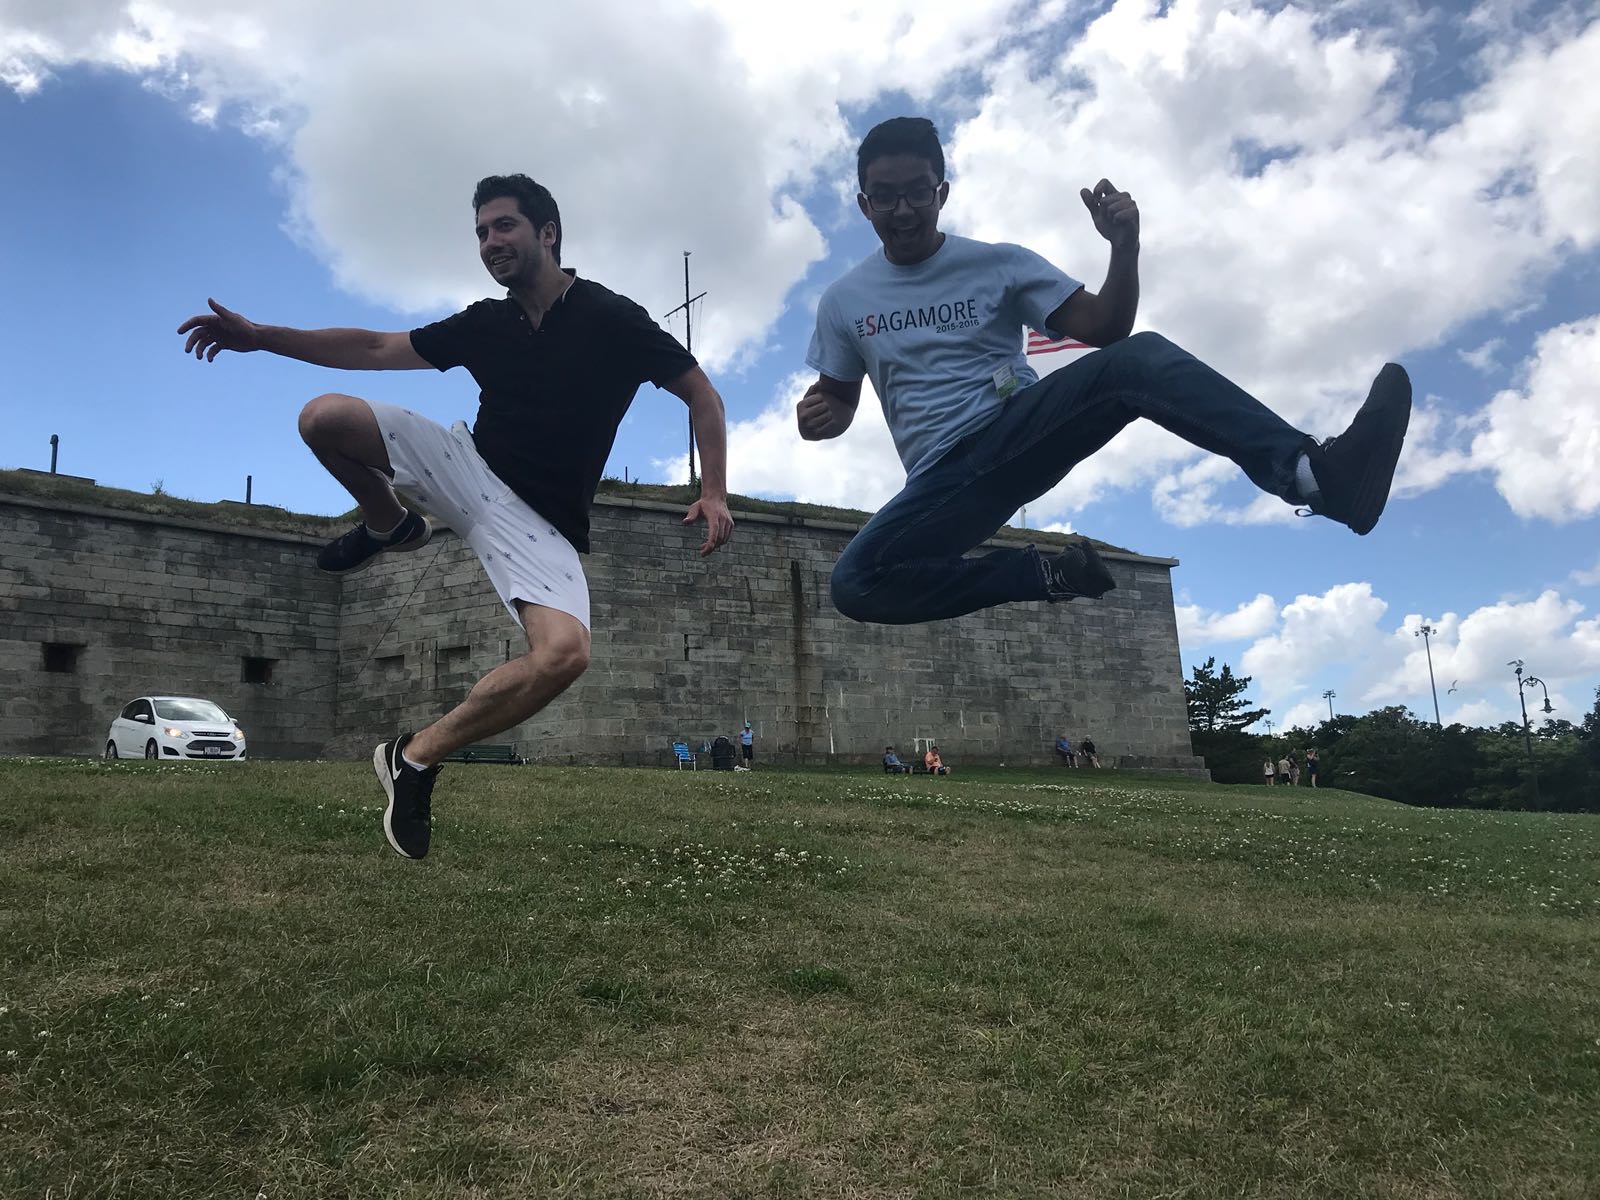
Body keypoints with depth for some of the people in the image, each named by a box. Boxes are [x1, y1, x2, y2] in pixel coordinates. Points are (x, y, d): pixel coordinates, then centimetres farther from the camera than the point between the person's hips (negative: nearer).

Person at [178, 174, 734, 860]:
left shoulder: (612, 319, -7)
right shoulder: (485, 324, 6)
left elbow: (701, 394, -1)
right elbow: (376, 350, 11)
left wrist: (713, 493, -13)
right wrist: (259, 336, 5)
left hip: (541, 523, -4)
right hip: (470, 469, 4)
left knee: (564, 654, -32)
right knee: (324, 418, -10)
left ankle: (417, 755, -13)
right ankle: (391, 528, 18)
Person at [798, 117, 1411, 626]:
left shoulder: (999, 263, 6)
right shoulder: (844, 300, 8)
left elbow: (1105, 327, 1)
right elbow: (839, 399, 17)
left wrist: (1125, 246, -17)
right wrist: (818, 414, -7)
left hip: (1021, 428, -1)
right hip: (942, 477, 1)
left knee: (1138, 358, -31)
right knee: (854, 584, -28)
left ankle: (1317, 472, -49)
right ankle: (1046, 573, -17)